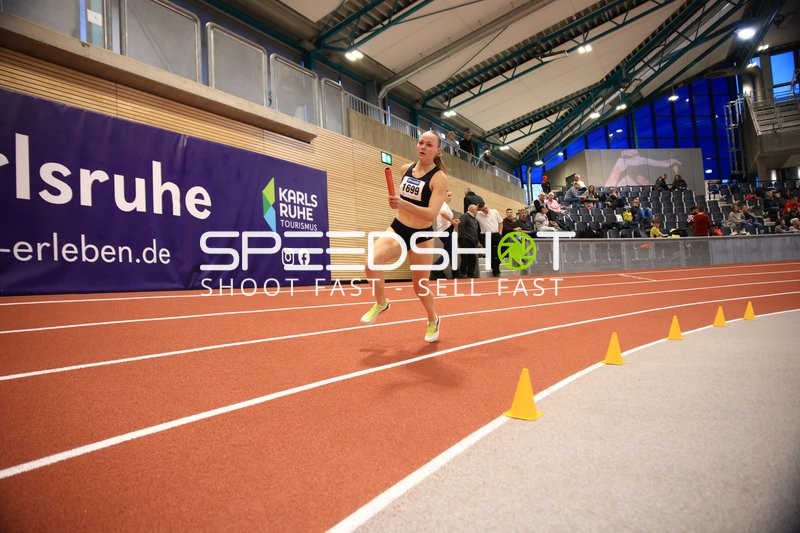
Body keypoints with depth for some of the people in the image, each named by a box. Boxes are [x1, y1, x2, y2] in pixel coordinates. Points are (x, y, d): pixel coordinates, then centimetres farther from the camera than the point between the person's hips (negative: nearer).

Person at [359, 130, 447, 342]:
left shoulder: (439, 178, -17)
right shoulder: (406, 168, 0)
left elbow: (431, 214, -30)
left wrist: (404, 204, -42)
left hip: (422, 237, -3)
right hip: (397, 229, 4)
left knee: (420, 287, 8)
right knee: (371, 263, -24)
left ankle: (433, 321, 39)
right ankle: (381, 303, 5)